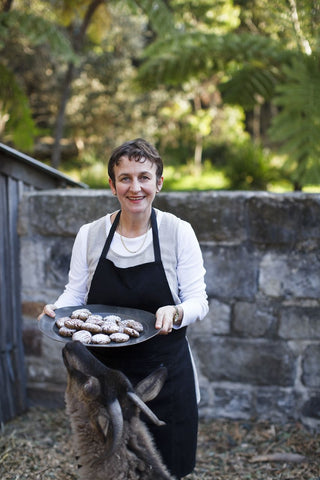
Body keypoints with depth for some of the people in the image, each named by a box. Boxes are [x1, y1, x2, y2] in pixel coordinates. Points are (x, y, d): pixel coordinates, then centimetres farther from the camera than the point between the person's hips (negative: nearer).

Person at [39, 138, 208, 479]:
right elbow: (75, 293, 7)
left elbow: (198, 301, -6)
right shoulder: (89, 234, -1)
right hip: (103, 372, 2)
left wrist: (176, 313, -27)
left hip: (164, 371, -2)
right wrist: (57, 308, -15)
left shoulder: (179, 232, -7)